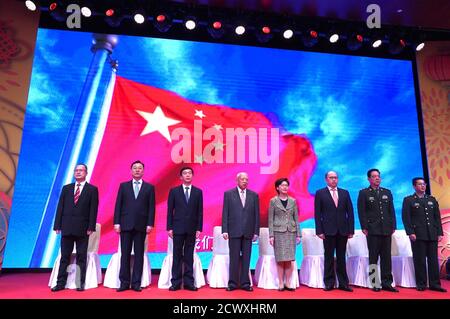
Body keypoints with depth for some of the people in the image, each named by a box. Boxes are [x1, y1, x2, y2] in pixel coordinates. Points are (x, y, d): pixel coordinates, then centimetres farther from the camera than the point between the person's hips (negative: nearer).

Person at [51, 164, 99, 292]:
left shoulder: (92, 189, 1)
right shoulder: (66, 188, 11)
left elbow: (93, 209, -4)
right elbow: (60, 207, 8)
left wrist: (91, 227, -11)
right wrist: (57, 225, 2)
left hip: (82, 228, -3)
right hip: (67, 227, 3)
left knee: (81, 257, 5)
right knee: (64, 257, 8)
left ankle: (81, 283, 11)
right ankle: (61, 283, 16)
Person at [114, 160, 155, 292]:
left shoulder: (149, 187, 7)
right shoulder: (123, 186, 9)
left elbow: (151, 207, 2)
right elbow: (118, 205, 5)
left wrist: (150, 224, -6)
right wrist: (116, 223, -3)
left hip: (141, 225, 0)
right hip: (126, 224, 1)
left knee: (139, 255, 4)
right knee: (125, 254, 4)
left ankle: (136, 283, 11)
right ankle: (124, 283, 13)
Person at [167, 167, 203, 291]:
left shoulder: (198, 192, 5)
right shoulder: (174, 191, 3)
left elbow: (200, 212, 4)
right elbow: (170, 210, 2)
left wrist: (199, 228, -1)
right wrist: (169, 227, -3)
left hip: (191, 229, 1)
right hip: (178, 228, -1)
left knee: (189, 256, 6)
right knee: (177, 256, 4)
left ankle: (188, 282, 13)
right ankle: (176, 282, 11)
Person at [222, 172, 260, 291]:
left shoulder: (254, 195, 8)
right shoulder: (228, 194, 3)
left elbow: (256, 214, 7)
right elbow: (225, 213, 1)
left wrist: (256, 231, 2)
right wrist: (225, 230, -5)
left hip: (248, 232, 2)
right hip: (234, 231, -2)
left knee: (246, 258, 6)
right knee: (234, 258, 3)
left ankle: (245, 283, 15)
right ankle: (232, 283, 13)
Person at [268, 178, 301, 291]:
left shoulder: (293, 201, 8)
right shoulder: (273, 201, 1)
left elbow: (296, 218, 9)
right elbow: (270, 219, 0)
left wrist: (298, 234, 4)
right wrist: (271, 235, -6)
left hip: (291, 232, 2)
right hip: (278, 232, -2)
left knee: (290, 259, 3)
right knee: (280, 259, 1)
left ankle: (288, 283, 13)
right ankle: (280, 283, 11)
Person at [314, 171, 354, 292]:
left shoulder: (345, 193, 9)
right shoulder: (320, 193, 2)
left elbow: (350, 212, 7)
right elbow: (317, 214, -2)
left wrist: (351, 230, 1)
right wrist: (319, 231, -8)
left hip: (343, 231, 2)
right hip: (328, 231, -2)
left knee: (341, 258, 9)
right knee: (329, 258, 5)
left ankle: (343, 283, 17)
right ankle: (329, 283, 14)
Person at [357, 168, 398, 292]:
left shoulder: (387, 192, 14)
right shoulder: (363, 193, 2)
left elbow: (392, 210, 12)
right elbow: (361, 212, -3)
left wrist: (393, 226, 4)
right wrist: (364, 228, -10)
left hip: (386, 230, 4)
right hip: (372, 231, -4)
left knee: (386, 257, 7)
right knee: (373, 258, 1)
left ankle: (386, 283, 15)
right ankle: (375, 284, 7)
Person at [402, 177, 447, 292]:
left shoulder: (432, 200, 16)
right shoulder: (408, 200, 3)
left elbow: (437, 217, 14)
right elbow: (406, 217, -3)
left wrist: (440, 233, 6)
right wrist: (410, 232, -12)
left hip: (432, 235, 4)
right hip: (418, 235, -4)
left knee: (433, 260, 5)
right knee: (419, 260, 0)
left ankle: (434, 284, 12)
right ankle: (421, 284, 6)